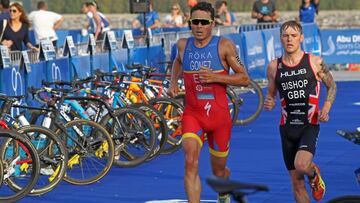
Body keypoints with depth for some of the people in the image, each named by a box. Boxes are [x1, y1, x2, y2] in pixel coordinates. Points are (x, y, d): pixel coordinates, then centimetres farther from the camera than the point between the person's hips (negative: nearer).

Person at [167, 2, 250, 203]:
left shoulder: (224, 45, -8)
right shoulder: (183, 45, 3)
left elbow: (245, 79, -8)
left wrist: (215, 77, -20)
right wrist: (173, 82, 11)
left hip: (219, 115, -1)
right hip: (192, 113, 1)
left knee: (219, 170, 15)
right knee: (191, 162, -23)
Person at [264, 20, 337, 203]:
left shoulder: (315, 62, -4)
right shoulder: (274, 67, 2)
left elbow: (332, 86, 9)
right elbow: (271, 94, 15)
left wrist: (327, 106, -9)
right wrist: (269, 103, -8)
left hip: (310, 125, -3)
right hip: (287, 127, 3)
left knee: (301, 165, -27)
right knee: (296, 181, 6)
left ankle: (314, 174, 10)